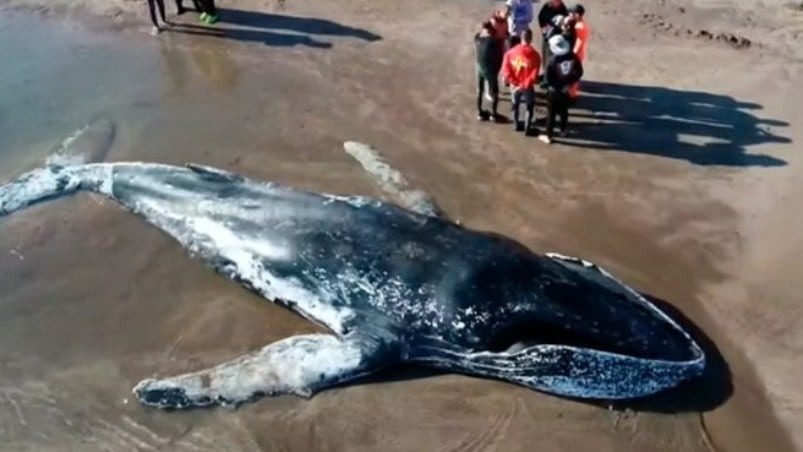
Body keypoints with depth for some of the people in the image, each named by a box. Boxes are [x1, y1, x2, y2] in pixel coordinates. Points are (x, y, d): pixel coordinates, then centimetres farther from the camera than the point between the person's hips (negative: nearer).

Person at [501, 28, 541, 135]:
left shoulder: (511, 52, -11)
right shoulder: (535, 55, -18)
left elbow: (505, 69, -12)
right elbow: (534, 75, -22)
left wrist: (512, 82, -8)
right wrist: (524, 85, -16)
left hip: (514, 85, 3)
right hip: (528, 86, -3)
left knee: (515, 105, 25)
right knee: (530, 107, 17)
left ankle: (516, 125, 39)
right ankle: (527, 129, 21)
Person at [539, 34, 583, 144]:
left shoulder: (553, 60, -24)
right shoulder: (573, 57, -10)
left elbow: (547, 78, -20)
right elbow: (579, 73, -2)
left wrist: (554, 85, -2)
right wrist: (570, 82, 7)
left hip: (554, 90, -4)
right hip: (566, 89, 4)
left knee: (551, 113, 8)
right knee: (564, 111, 24)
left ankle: (548, 136, 16)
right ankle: (563, 131, 41)